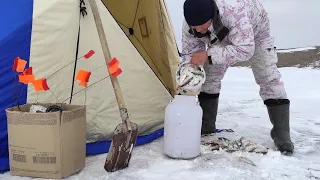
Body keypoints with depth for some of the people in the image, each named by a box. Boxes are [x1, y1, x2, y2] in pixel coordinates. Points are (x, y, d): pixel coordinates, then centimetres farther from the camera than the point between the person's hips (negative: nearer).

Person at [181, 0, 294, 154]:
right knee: (209, 77, -3)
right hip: (222, 39, 5)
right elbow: (188, 53, -18)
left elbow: (245, 50, -50)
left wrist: (208, 55, -54)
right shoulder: (190, 23, -31)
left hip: (255, 32, -4)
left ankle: (281, 134, -4)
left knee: (268, 78, -11)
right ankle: (206, 127, 10)